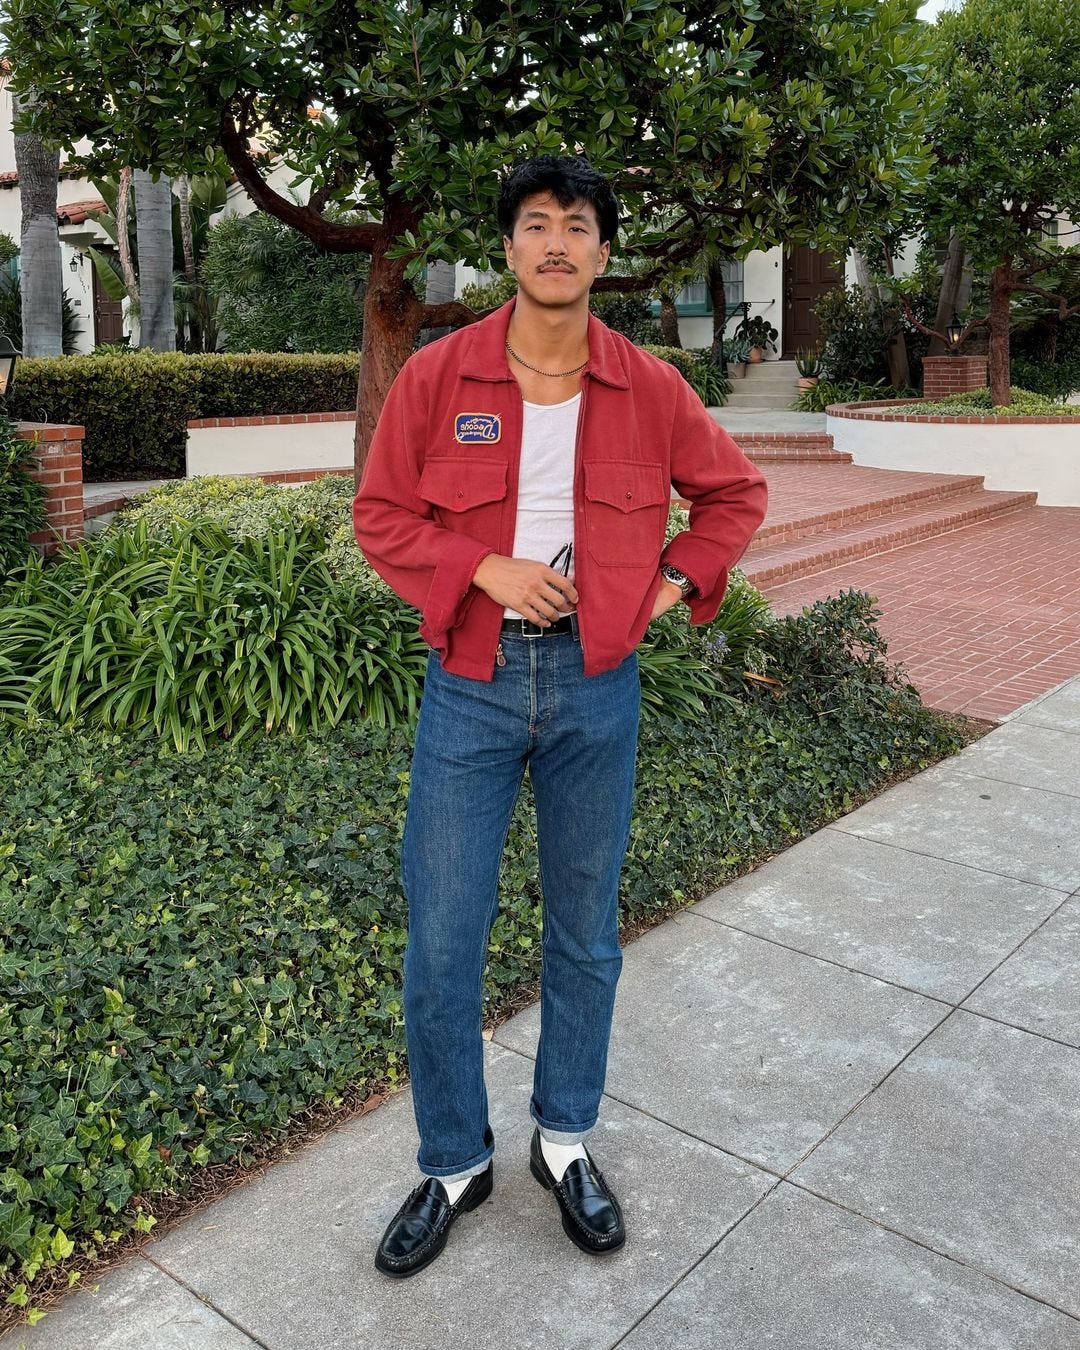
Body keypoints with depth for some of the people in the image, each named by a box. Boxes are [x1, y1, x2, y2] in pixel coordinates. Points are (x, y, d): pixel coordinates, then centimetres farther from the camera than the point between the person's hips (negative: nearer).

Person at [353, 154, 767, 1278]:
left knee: (585, 930, 13)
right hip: (470, 683, -1)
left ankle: (565, 1140, 36)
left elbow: (734, 492, 13)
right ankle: (455, 1162, 27)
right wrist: (484, 568, -13)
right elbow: (379, 512, 0)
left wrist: (678, 582, 0)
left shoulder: (649, 387, 1)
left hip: (596, 686, 1)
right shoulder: (437, 375, -2)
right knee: (440, 941, 3)